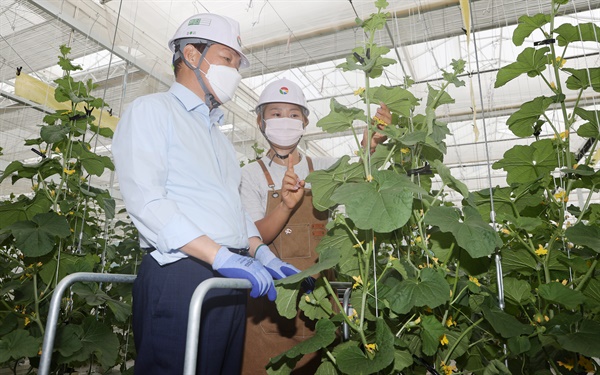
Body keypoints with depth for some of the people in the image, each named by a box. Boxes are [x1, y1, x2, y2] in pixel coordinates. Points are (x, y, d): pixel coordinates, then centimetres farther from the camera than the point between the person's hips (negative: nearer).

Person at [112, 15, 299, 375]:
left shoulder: (218, 135, 24)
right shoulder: (151, 110, 0)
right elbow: (145, 199, -14)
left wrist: (261, 254, 5)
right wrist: (222, 257, -21)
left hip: (230, 281, 8)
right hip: (180, 275, -7)